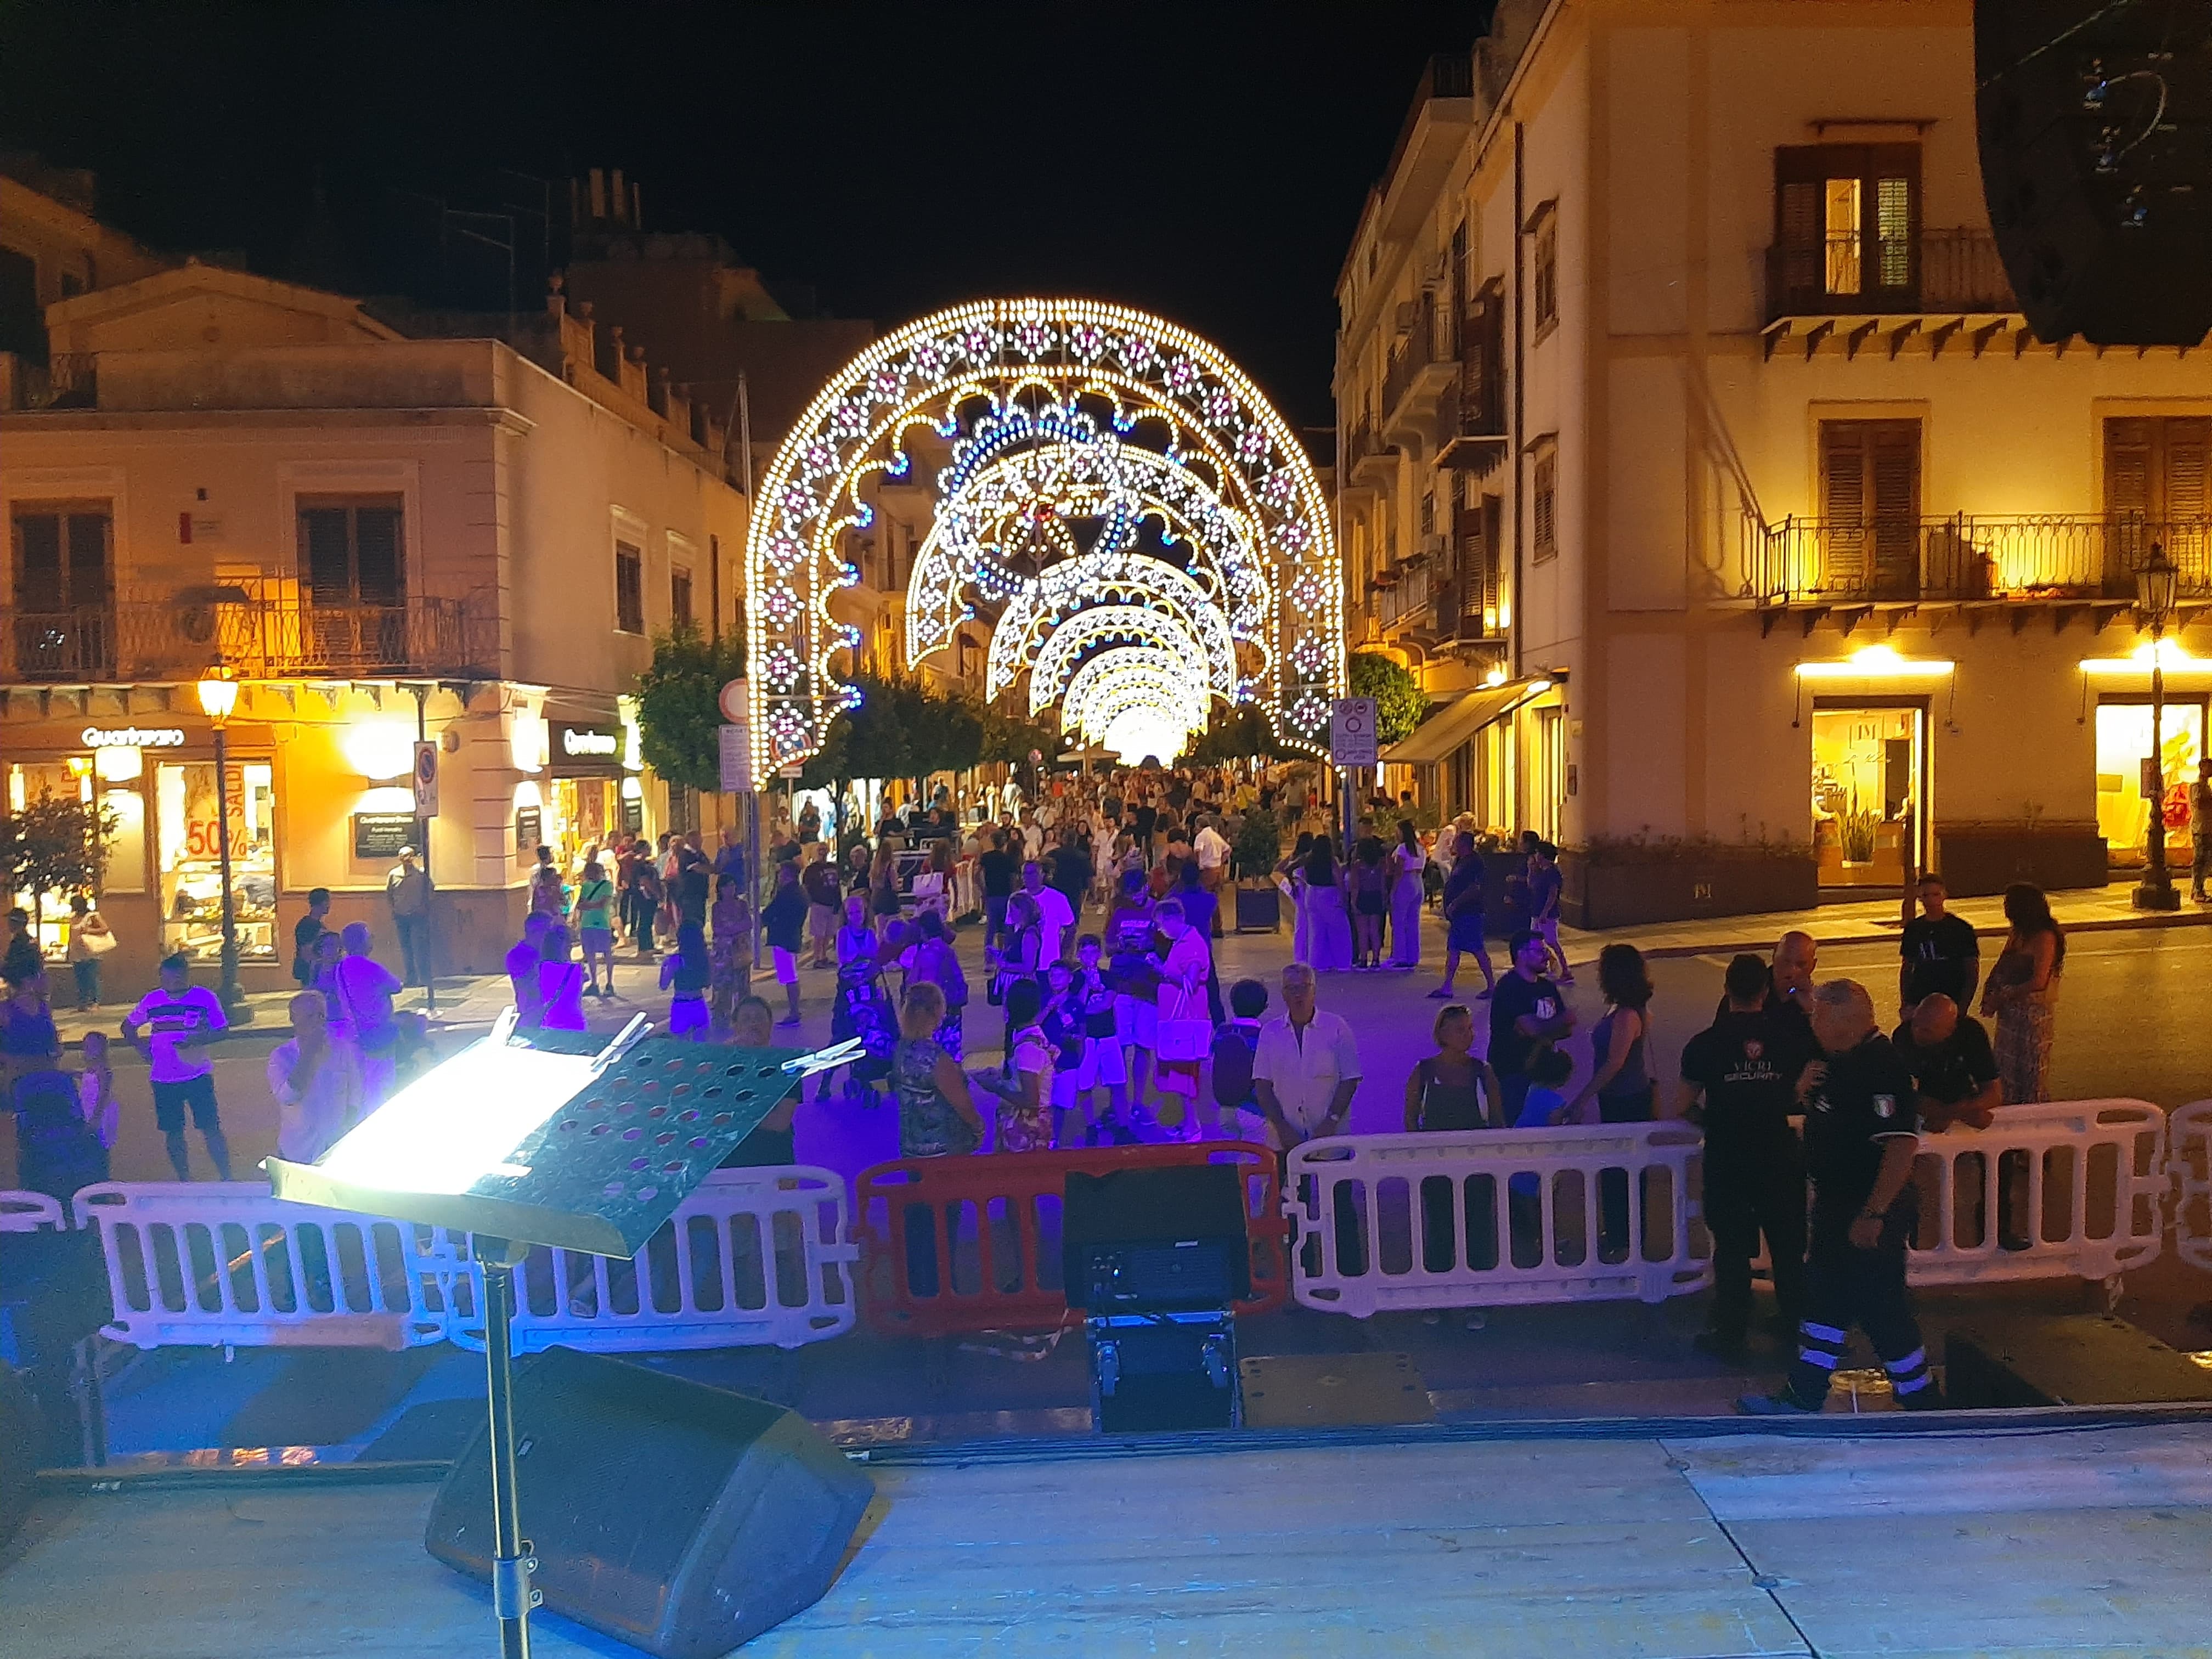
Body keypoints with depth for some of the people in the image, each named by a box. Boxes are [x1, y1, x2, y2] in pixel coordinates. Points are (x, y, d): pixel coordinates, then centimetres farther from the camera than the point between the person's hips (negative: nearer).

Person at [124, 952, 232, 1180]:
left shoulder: (204, 997, -3)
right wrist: (141, 1047, 3)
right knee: (173, 1133, 11)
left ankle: (226, 1181, 2)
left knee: (211, 1129, -4)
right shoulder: (152, 1000, 5)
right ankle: (185, 1183, 23)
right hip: (163, 1079, 3)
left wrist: (199, 1040, -18)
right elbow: (128, 1026, 20)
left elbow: (223, 1030, 0)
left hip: (198, 1075, -3)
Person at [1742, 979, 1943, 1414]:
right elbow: (1825, 1116, 22)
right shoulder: (1839, 1061, 8)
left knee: (1883, 1310, 1)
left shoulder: (1881, 1068, -23)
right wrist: (1805, 1091, -2)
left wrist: (1873, 1214, -28)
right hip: (1836, 1201, 11)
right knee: (1824, 1300, 16)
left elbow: (1901, 1145, -29)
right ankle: (1802, 1397, 26)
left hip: (1869, 1211, -10)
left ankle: (1923, 1405, 18)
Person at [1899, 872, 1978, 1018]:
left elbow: (1972, 972, 0)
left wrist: (1962, 1007, -8)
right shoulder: (1913, 929, 8)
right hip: (1918, 1005, 3)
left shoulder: (1961, 929, -1)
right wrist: (1904, 1004, 6)